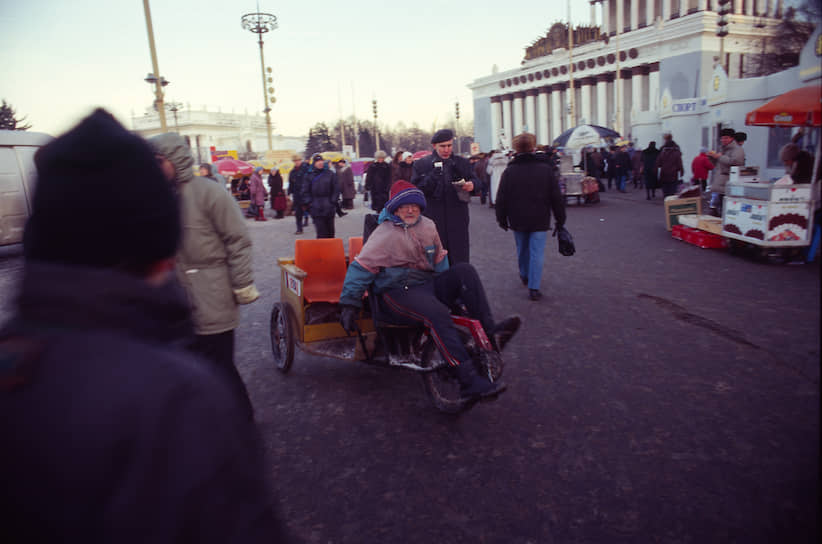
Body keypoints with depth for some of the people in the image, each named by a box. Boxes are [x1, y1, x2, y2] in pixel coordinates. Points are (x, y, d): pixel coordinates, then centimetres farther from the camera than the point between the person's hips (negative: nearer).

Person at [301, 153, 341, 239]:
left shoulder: (330, 174, 4)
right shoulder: (309, 175, 4)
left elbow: (336, 189, 7)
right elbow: (305, 192, 6)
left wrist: (333, 202, -2)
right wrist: (308, 204, -3)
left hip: (329, 209, 1)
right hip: (316, 209, -1)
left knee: (330, 231, 10)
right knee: (321, 232, -7)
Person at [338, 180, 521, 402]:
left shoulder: (427, 226, 15)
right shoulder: (385, 234, -5)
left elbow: (439, 260, 27)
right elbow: (361, 267, -8)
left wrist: (451, 289, 24)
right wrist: (349, 304, -13)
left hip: (428, 284, 7)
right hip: (398, 292, -6)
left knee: (464, 270, -18)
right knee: (437, 313, -35)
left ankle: (490, 330, -25)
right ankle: (470, 382, -39)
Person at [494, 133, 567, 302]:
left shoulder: (509, 171, -4)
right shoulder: (546, 169, -5)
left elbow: (501, 199, -1)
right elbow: (557, 198, -1)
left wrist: (502, 219, 10)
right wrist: (560, 219, 8)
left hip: (518, 220, 2)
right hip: (540, 221, -2)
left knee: (522, 249, 21)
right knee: (537, 252, 0)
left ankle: (524, 275, 41)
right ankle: (533, 288, -3)